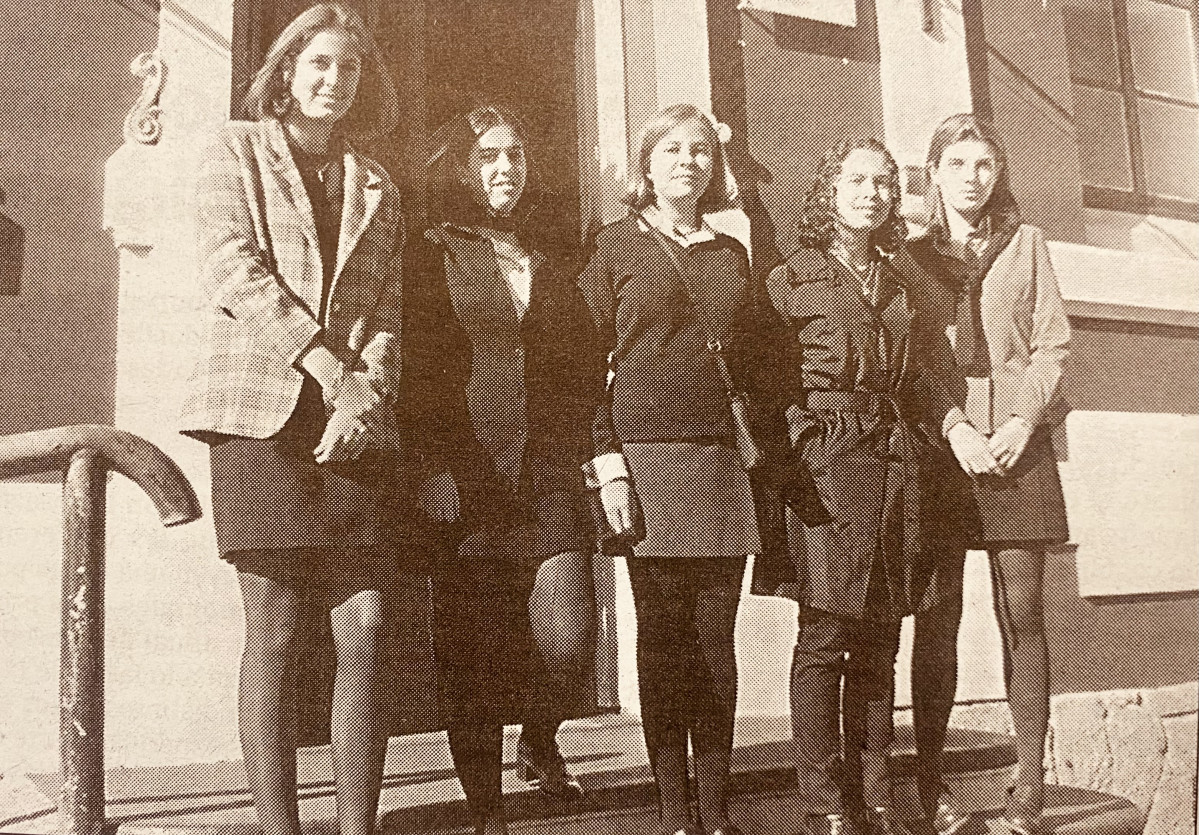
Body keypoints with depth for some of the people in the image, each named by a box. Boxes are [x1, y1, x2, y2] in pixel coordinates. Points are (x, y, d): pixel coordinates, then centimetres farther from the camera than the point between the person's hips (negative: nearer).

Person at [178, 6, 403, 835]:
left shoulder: (377, 188, 23)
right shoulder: (237, 149, 13)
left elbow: (387, 313, 12)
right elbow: (234, 269, -4)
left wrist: (366, 394, -8)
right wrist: (330, 367, -13)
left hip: (358, 426, 3)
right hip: (262, 411, -3)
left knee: (366, 629, -4)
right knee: (275, 630, -5)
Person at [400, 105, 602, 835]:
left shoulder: (551, 270, 20)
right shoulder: (429, 257, 7)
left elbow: (588, 371, 19)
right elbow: (414, 368, -3)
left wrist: (570, 451, 5)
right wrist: (435, 466, -12)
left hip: (545, 477, 3)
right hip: (465, 481, -3)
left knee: (568, 633, -12)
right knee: (472, 654, 0)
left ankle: (540, 741, 20)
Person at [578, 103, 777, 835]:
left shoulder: (733, 255, 19)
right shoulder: (614, 246, 7)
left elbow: (757, 357, 20)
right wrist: (607, 463, -9)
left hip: (725, 459, 3)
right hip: (648, 451, -3)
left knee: (717, 638, 3)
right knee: (664, 637, 0)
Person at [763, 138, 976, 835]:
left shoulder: (900, 282, 20)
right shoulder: (792, 278, 4)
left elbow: (928, 371, 19)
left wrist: (957, 425, 3)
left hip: (897, 459, 5)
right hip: (827, 457, -5)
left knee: (880, 637, 7)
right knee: (825, 633, -7)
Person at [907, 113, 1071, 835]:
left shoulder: (1026, 242, 15)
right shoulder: (913, 256, 12)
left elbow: (1054, 341, 7)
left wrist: (1021, 424, -7)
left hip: (1017, 443, 1)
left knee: (1023, 613, -1)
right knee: (938, 618, -3)